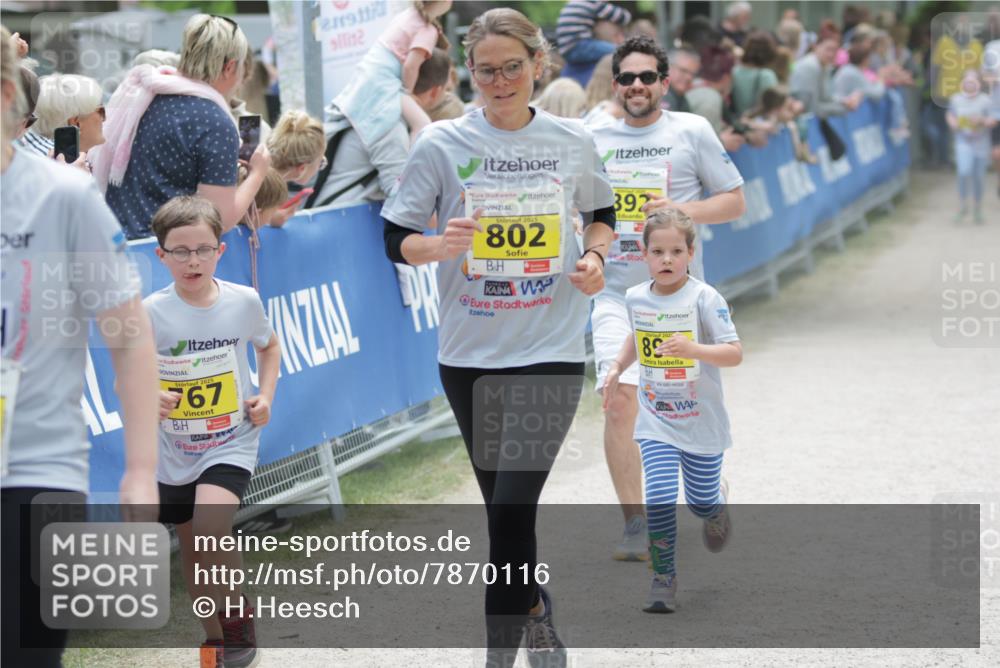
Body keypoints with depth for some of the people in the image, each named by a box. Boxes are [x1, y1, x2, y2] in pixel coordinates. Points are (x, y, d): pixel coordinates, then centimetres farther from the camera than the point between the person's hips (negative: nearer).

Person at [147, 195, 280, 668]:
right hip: (173, 449, 2)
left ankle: (239, 616, -3)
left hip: (230, 444, -2)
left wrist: (266, 395, 0)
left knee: (210, 525, -26)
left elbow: (269, 346, 13)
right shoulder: (151, 313, -12)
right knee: (192, 550, 12)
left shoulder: (243, 302, -7)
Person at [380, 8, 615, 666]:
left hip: (551, 350, -1)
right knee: (502, 505, 13)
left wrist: (594, 256, -2)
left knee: (513, 507, -14)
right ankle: (536, 610, 37)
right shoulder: (443, 144, -2)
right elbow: (396, 241, 0)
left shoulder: (574, 141, 1)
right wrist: (440, 246, -20)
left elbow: (602, 214, 19)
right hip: (470, 355, 2)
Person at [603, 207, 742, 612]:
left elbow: (735, 353, -20)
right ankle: (663, 578, -1)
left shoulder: (704, 299, -16)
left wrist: (693, 350, -36)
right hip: (656, 422, 2)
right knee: (659, 500, -13)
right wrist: (618, 367, 7)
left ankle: (717, 501, 49)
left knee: (703, 503, 12)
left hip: (701, 422, -2)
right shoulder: (635, 298, -1)